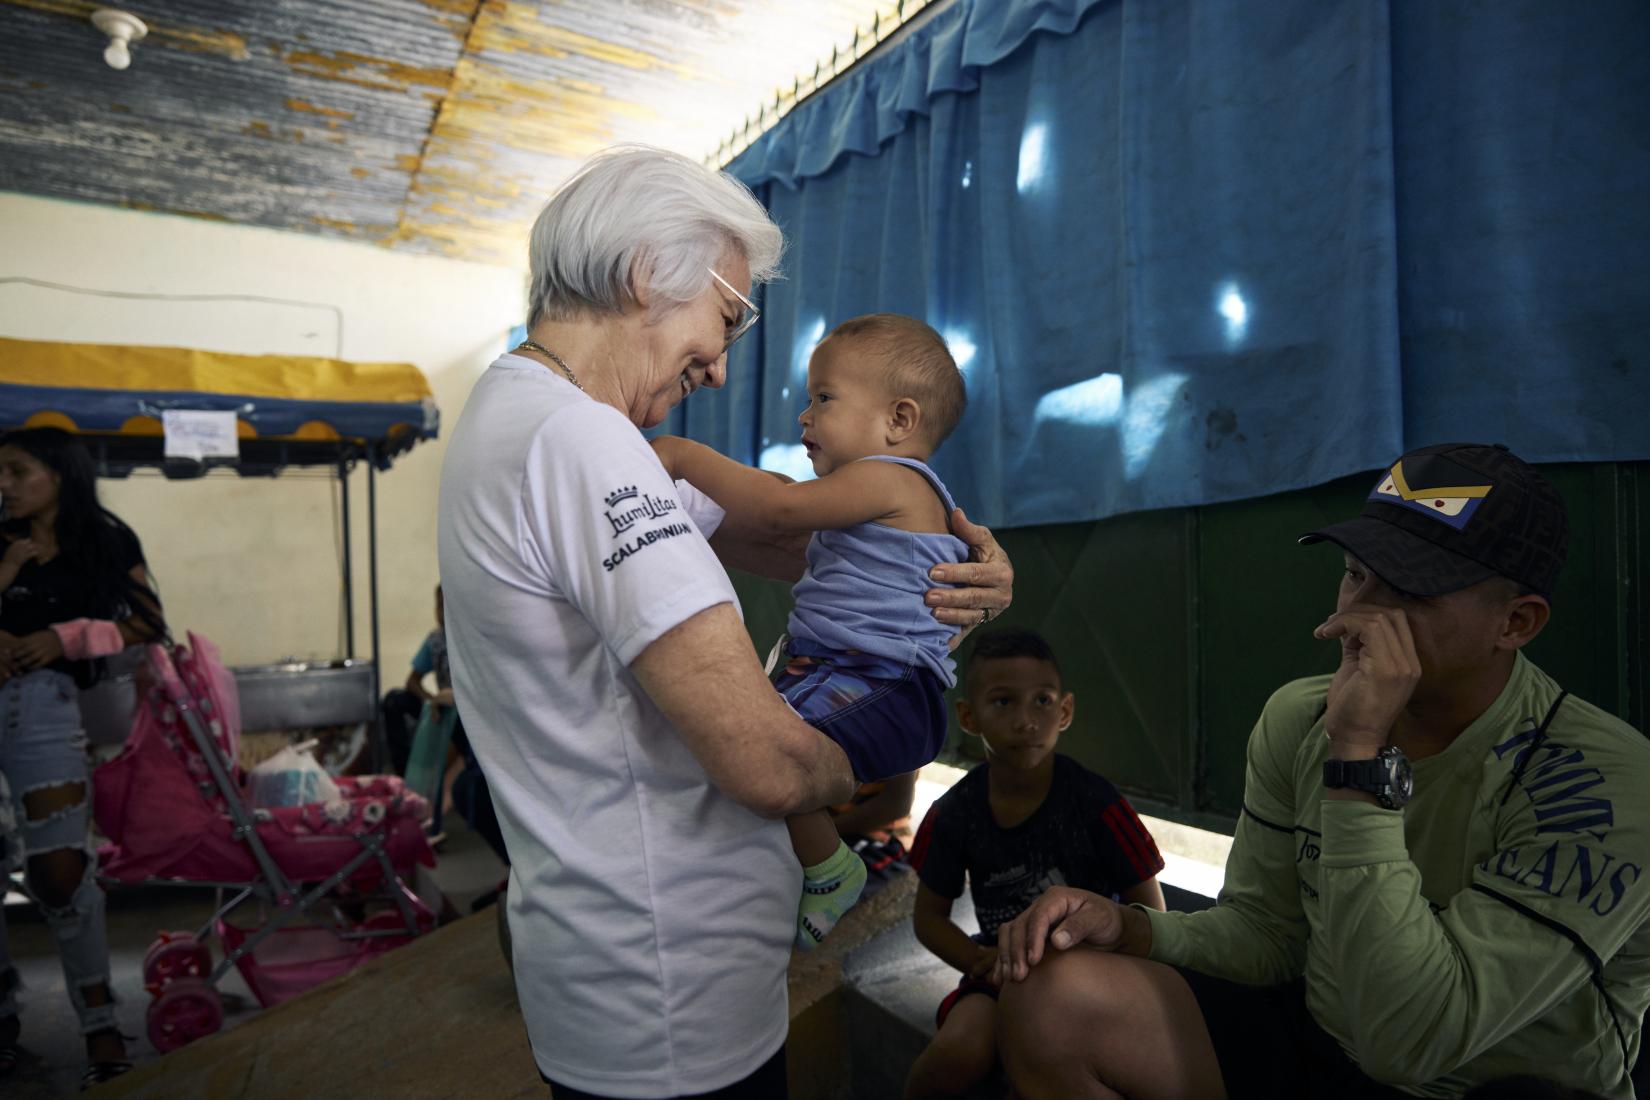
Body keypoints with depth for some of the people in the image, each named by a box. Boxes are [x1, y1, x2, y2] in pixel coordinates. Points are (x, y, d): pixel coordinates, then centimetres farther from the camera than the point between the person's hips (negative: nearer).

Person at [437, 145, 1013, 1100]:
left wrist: (950, 563, -6)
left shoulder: (517, 414, 8)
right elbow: (766, 764, -32)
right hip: (672, 1004, -10)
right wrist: (855, 769, -8)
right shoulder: (579, 439, -27)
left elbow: (761, 532, 9)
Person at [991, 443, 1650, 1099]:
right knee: (1052, 998, -17)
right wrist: (1131, 930, -19)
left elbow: (1409, 1044, -29)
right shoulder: (1298, 719, -4)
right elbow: (1263, 934, 1)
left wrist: (1360, 755, -33)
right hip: (1311, 1036, 4)